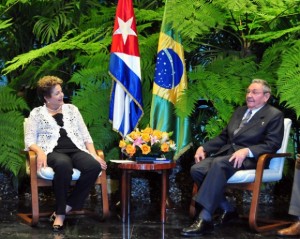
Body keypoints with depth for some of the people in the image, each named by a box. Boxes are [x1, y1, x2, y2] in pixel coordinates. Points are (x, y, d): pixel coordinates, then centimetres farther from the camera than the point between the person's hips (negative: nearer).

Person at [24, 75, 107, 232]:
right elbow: (29, 140, 3)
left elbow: (85, 134, 18)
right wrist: (40, 151, -19)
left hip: (76, 150, 4)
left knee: (94, 166, -31)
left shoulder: (71, 109, 21)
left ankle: (65, 209, -22)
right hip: (53, 152, -4)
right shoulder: (36, 113, 12)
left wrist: (94, 154, 2)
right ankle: (60, 212, -25)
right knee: (64, 165, -42)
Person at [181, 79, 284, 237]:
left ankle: (204, 219, -39)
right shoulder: (239, 111, 25)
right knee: (197, 169, -20)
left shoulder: (274, 115, 3)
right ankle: (228, 210, -5)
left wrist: (246, 151, -25)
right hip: (226, 153, 7)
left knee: (219, 163, -37)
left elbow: (272, 144, -9)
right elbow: (224, 136, 23)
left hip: (250, 159, -7)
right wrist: (203, 147, 6)